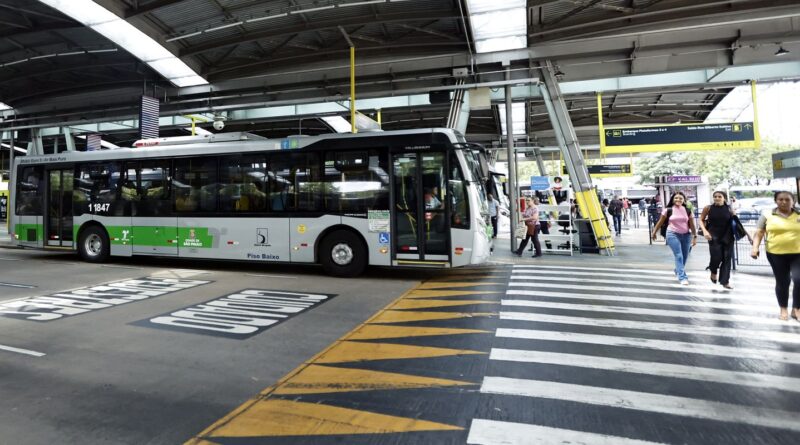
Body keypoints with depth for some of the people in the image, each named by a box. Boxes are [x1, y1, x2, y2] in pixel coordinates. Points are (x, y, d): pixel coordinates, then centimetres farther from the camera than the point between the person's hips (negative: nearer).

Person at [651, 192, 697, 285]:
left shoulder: (687, 211, 3)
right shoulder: (668, 210, -4)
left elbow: (692, 225, 5)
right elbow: (660, 222, 4)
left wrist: (695, 236, 1)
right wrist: (654, 232, 9)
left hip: (686, 235, 4)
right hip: (673, 235, -3)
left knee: (685, 256, 11)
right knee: (679, 256, -11)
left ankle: (678, 271, 38)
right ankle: (682, 277, -10)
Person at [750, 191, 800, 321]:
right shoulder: (767, 214, 2)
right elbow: (759, 233, 2)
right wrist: (755, 247, -11)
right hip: (776, 254, 0)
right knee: (782, 282, 8)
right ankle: (784, 309, 24)